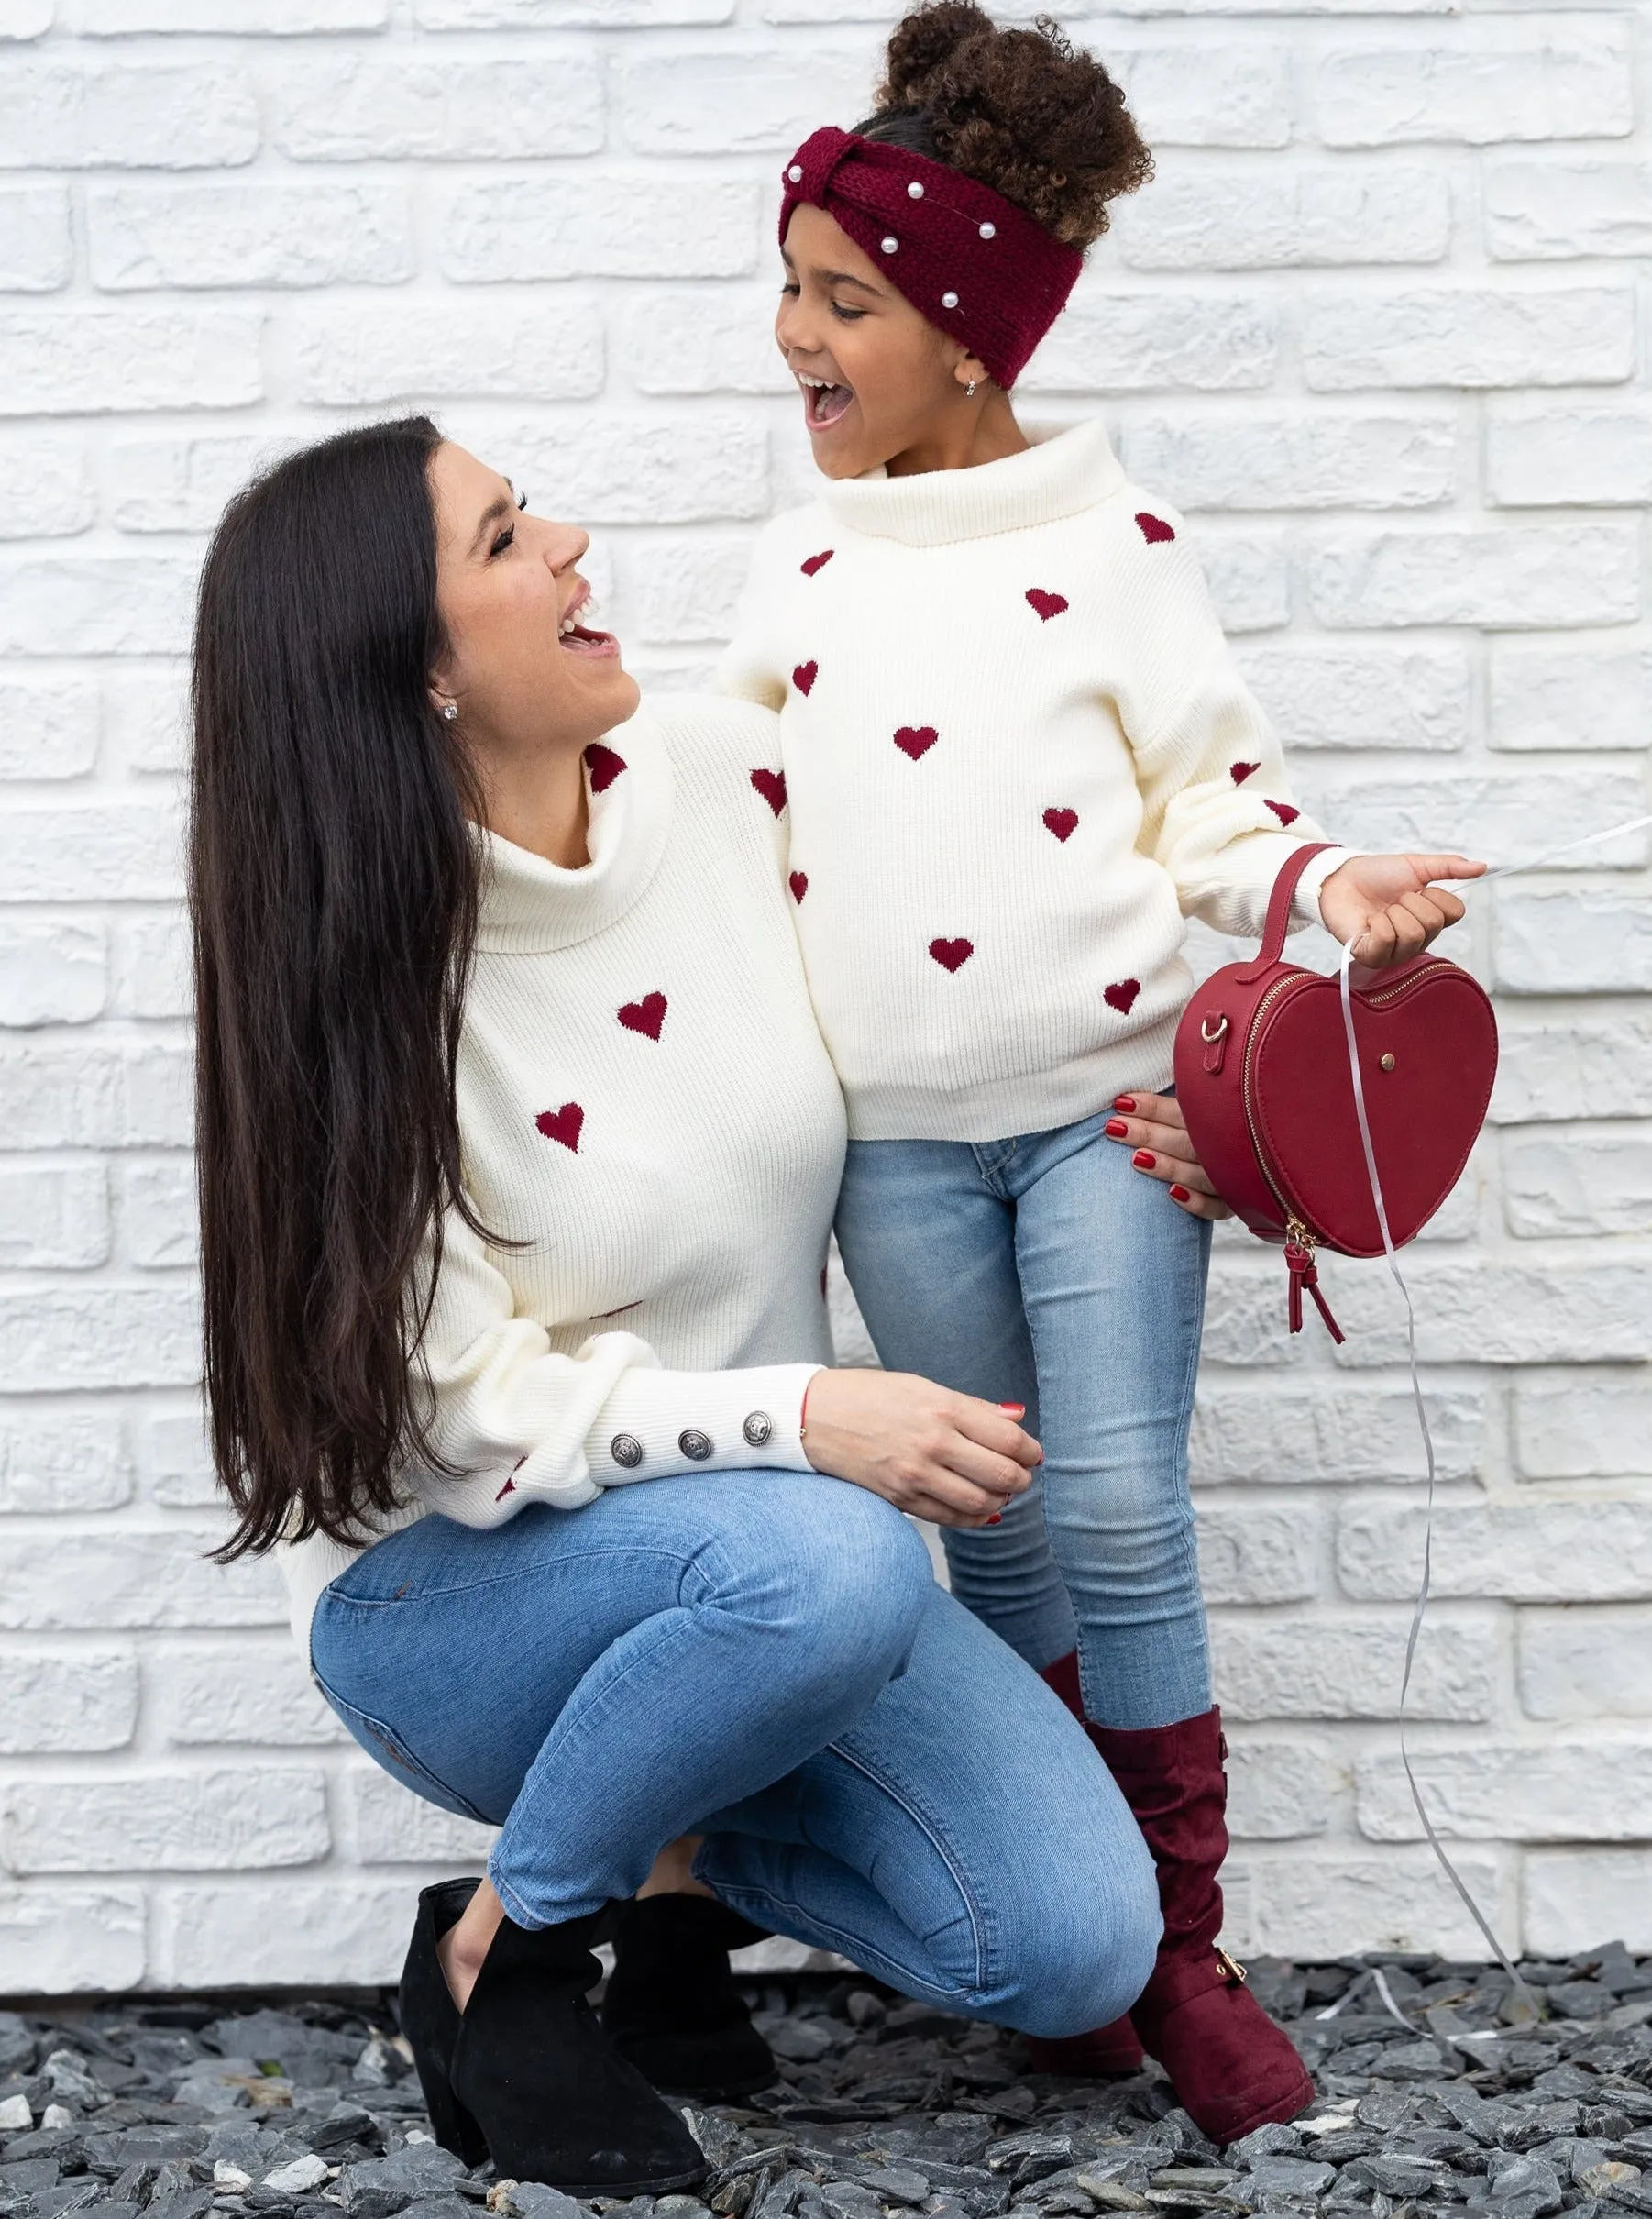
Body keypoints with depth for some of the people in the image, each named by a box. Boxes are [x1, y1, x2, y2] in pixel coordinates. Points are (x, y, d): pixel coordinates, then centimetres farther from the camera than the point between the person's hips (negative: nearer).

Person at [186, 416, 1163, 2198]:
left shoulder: (721, 777, -7)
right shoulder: (356, 984, -19)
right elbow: (472, 1412, -20)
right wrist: (799, 1417, -32)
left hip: (773, 1535, 5)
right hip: (445, 1587, -4)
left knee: (1075, 1951, -14)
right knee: (830, 1566, -37)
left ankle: (678, 1850, 12)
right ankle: (499, 1948, -10)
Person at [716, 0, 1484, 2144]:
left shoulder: (1111, 539, -3)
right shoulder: (801, 560, 10)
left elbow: (1212, 793, -1)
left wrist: (1329, 883, -18)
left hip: (1106, 1098, -3)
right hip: (894, 1136, 4)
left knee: (1119, 1516, -6)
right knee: (999, 1528, 8)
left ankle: (1184, 1952, 8)